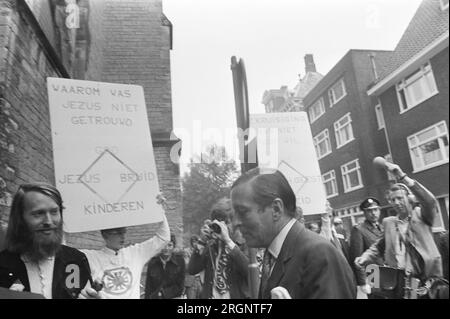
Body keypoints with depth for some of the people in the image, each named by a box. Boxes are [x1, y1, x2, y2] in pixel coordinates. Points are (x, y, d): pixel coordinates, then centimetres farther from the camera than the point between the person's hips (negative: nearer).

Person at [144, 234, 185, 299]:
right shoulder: (152, 262, 1)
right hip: (155, 297, 2)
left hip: (174, 296, -2)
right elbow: (148, 287, 5)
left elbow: (180, 286, -4)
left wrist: (162, 293, -9)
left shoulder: (179, 261, -5)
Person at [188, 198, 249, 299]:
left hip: (237, 295, -2)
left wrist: (228, 240, -27)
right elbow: (191, 270, -6)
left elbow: (249, 270, -25)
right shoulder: (210, 244, 1)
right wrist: (202, 241, -14)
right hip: (210, 295, 3)